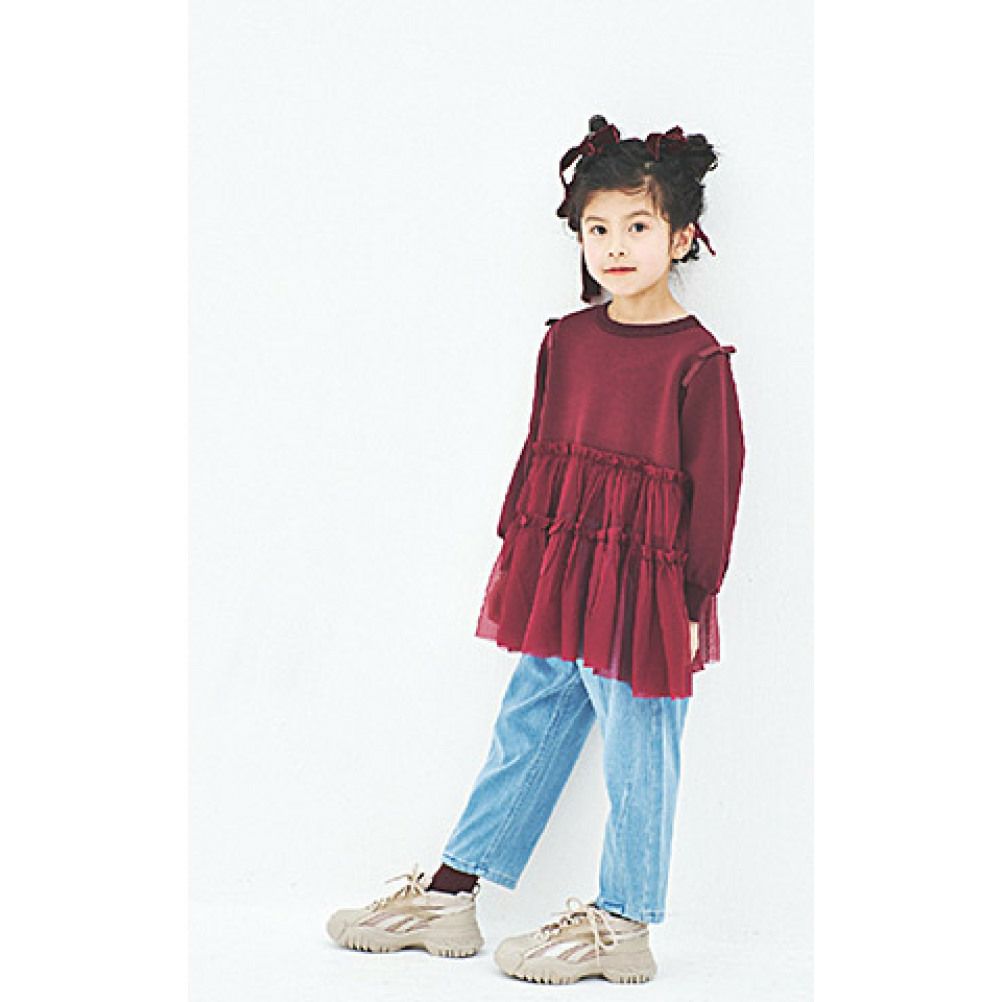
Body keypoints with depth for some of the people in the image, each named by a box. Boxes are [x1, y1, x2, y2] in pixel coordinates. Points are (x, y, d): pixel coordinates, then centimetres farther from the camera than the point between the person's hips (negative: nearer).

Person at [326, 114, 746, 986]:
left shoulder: (697, 358, -11)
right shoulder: (567, 339, 6)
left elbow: (716, 487, -8)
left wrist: (693, 600, -9)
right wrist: (517, 551, 14)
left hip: (643, 583, -6)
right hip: (555, 577, 6)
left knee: (636, 753, 5)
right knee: (526, 731, 15)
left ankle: (622, 924, 18)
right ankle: (450, 896, 23)